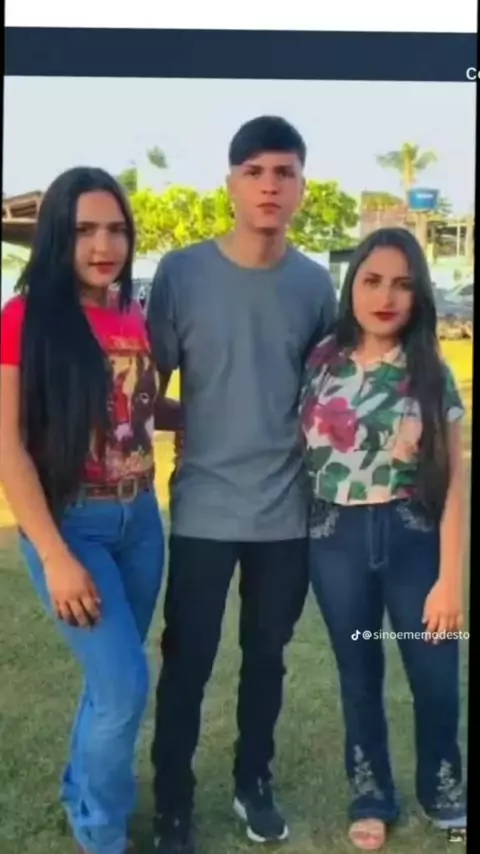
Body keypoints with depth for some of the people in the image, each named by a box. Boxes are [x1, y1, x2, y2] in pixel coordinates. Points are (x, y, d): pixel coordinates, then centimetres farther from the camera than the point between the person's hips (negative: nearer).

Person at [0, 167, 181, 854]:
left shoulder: (133, 318, 4)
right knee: (124, 685, -7)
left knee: (114, 679, 16)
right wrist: (55, 556, -18)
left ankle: (84, 797, 43)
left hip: (140, 519, 6)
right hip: (69, 523, -5)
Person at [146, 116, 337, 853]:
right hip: (204, 509, -2)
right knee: (186, 663, 7)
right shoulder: (181, 272, -8)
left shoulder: (315, 284, 0)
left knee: (267, 657, 16)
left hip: (288, 511, 2)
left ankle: (254, 784, 37)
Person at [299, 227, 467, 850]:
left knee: (435, 675, 8)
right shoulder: (319, 363, -2)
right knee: (359, 675, 15)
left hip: (413, 536, -1)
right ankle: (371, 799, 35)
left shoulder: (430, 373, -4)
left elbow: (452, 479, -4)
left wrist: (450, 578, -8)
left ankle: (443, 791, 36)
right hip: (336, 538, 1)